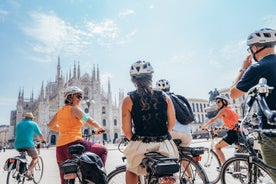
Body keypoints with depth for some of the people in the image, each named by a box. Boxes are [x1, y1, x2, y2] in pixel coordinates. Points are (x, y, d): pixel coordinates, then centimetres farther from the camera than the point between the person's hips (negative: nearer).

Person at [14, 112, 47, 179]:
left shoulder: (19, 124, 20)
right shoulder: (33, 124, 6)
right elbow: (40, 135, 12)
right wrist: (43, 140, 32)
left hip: (17, 145, 6)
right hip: (28, 144, -5)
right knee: (35, 157, 14)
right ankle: (28, 171, -9)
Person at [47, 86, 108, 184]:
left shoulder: (60, 110, 18)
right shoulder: (75, 109, -4)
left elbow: (50, 125, 32)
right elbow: (90, 121, -13)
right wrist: (99, 128, 5)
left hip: (60, 148, 8)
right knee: (103, 150, 7)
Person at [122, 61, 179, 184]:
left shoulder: (128, 100, -6)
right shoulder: (164, 96, 0)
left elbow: (126, 129, -6)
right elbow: (172, 122, 3)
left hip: (141, 146, -1)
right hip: (164, 145, 2)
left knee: (131, 170, 31)